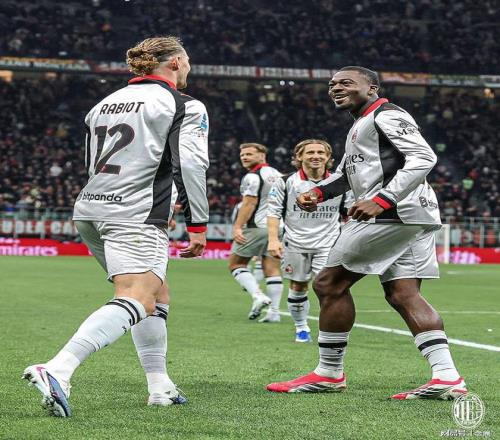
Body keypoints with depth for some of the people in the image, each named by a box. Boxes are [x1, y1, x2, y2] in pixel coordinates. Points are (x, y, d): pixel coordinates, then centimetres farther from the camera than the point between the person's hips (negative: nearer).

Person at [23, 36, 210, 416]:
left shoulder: (107, 102, 20)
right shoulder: (185, 107, 0)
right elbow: (191, 165, -11)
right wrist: (198, 224, -8)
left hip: (91, 212, 9)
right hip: (136, 217, -8)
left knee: (158, 295, 20)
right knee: (137, 301, -19)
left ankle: (160, 387, 18)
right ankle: (57, 370, -38)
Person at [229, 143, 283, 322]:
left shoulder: (253, 177, -9)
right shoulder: (276, 174, 16)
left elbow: (249, 204, -16)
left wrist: (237, 227, -19)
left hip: (256, 227, -8)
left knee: (236, 264, 3)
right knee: (272, 269, 7)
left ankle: (258, 295, -16)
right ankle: (274, 311, 1)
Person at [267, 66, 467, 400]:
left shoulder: (386, 115, -7)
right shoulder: (362, 125, 26)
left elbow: (424, 158, -17)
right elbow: (349, 172, 32)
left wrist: (381, 201, -25)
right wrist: (318, 192, 12)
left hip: (394, 212, -10)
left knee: (330, 284, -3)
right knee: (403, 295, 4)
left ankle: (329, 372, 5)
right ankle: (447, 376, -6)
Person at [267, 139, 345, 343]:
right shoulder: (286, 182, -2)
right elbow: (274, 212, -2)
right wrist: (273, 239, -11)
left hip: (328, 244, -1)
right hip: (295, 245, 1)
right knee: (298, 287, 11)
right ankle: (301, 328, 29)